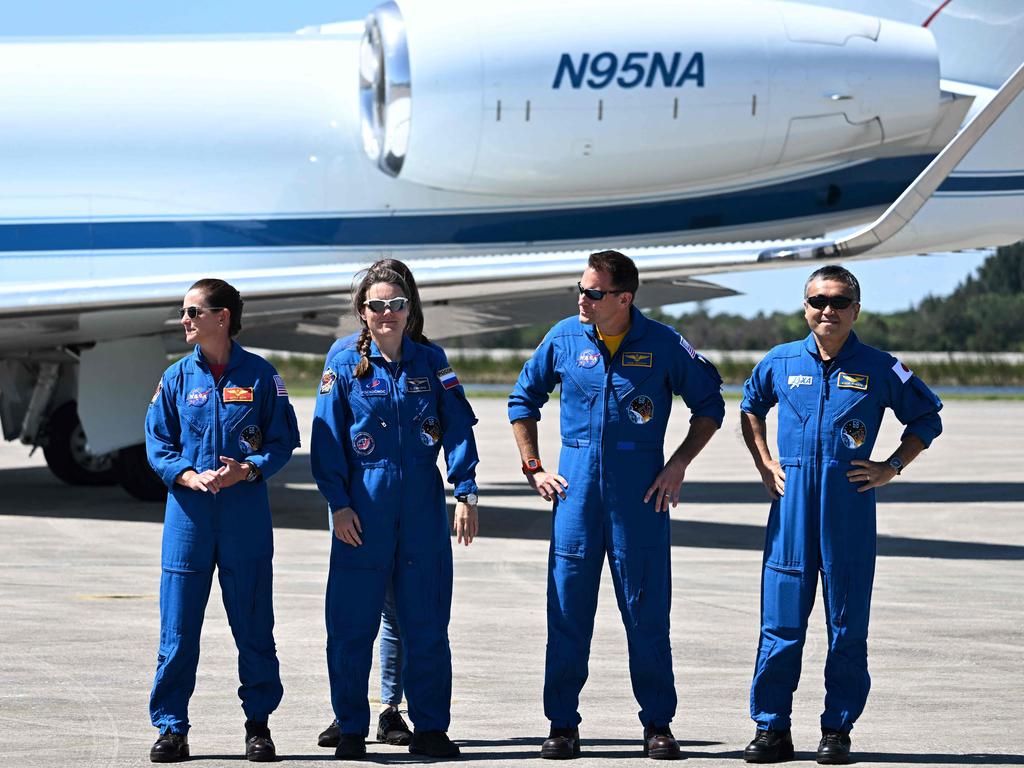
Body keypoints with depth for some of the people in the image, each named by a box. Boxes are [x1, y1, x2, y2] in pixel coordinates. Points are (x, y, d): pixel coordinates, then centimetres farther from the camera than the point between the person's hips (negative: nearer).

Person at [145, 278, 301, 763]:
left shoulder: (259, 375, 2)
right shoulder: (177, 378, 7)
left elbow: (283, 439, 3)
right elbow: (158, 444, 6)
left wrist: (247, 469, -14)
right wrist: (189, 476, -11)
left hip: (246, 510, -1)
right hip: (189, 510, 1)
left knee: (253, 623, 4)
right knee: (178, 627, 0)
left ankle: (258, 723, 15)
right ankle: (171, 727, 7)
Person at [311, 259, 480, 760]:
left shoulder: (431, 362, 7)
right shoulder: (344, 364, 2)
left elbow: (458, 428, 5)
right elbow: (327, 439, 1)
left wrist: (466, 493, -3)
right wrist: (339, 504, -6)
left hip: (423, 511, 2)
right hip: (363, 511, -1)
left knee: (427, 625, 4)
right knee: (351, 626, 0)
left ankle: (430, 728, 13)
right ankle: (351, 731, 9)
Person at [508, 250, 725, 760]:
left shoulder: (663, 345, -2)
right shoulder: (565, 339, 3)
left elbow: (709, 404, 9)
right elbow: (523, 400, 16)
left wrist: (678, 464, -1)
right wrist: (532, 467, 9)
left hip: (641, 492, -2)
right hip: (576, 488, 2)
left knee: (647, 610, 0)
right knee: (567, 608, 0)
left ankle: (658, 724, 9)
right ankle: (562, 724, 8)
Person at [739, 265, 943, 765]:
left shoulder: (879, 369, 2)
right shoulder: (781, 362, 7)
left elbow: (926, 418, 14)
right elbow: (750, 406, 26)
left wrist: (891, 468, 4)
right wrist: (765, 464, 15)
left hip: (851, 505, -1)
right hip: (792, 505, 1)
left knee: (847, 624, 2)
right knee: (781, 620, -1)